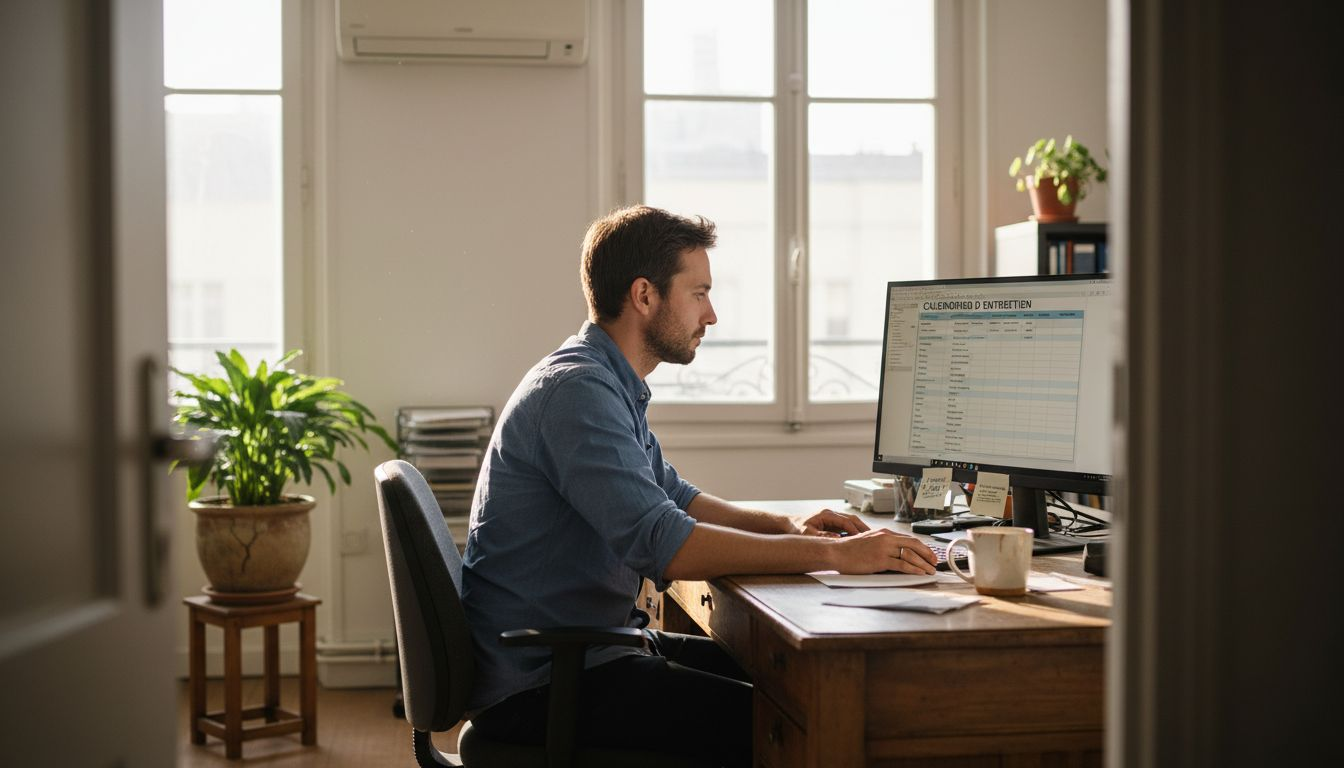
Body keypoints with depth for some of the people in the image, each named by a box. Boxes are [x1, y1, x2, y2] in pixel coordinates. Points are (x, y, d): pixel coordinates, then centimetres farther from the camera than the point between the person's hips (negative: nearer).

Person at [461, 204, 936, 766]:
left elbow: (672, 497, 25)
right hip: (539, 683, -10)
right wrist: (834, 555, -25)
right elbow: (662, 544, -30)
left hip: (582, 649, 10)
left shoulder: (607, 383, 14)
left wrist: (786, 526, 8)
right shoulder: (577, 390, -21)